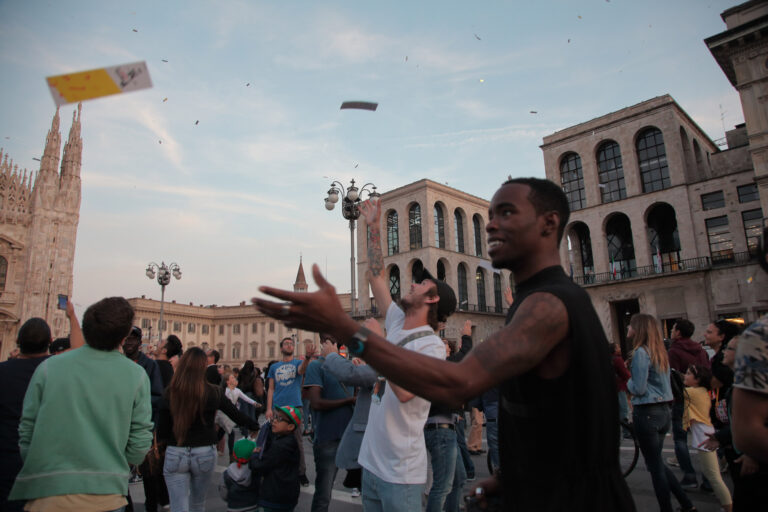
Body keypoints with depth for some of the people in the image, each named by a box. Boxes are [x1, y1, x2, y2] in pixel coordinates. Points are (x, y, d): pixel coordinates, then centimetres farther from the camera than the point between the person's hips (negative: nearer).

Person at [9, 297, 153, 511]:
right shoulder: (136, 375, -7)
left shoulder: (49, 367, -5)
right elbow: (139, 447, -4)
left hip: (47, 493, 1)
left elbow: (27, 431, 1)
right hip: (107, 493, 0)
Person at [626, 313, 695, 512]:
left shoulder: (640, 352, -17)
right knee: (658, 463, 20)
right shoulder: (659, 351, 11)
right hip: (663, 411, 9)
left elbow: (638, 388, -19)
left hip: (647, 413, -9)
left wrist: (629, 383, 1)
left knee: (655, 466, 3)